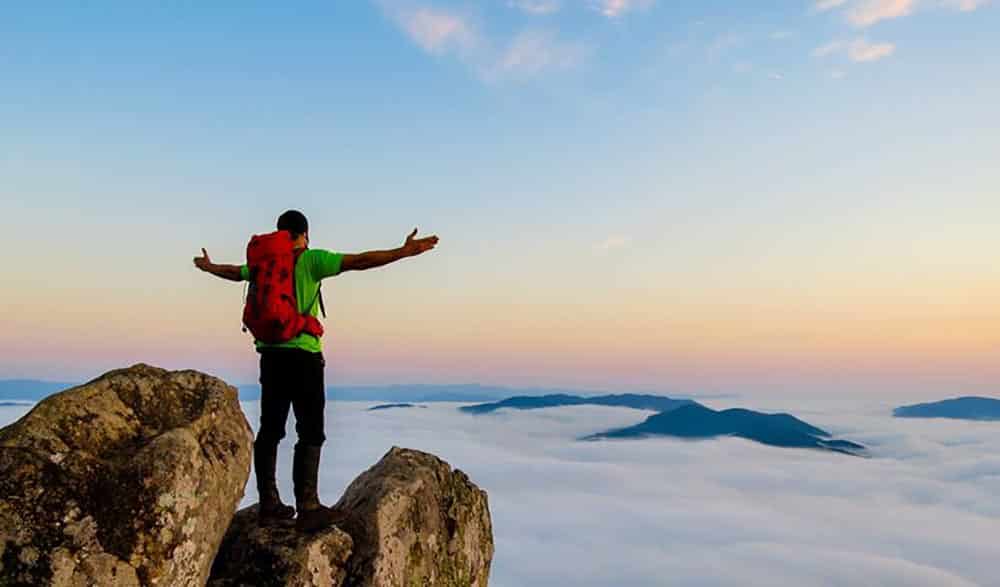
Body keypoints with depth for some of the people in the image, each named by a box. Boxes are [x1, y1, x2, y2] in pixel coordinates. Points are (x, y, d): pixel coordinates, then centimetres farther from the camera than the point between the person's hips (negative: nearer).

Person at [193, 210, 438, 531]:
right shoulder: (311, 260, -5)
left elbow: (234, 272, 31)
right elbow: (358, 261, -13)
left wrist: (207, 267, 52)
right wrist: (405, 252, -13)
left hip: (270, 353, 6)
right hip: (303, 354, -6)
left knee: (270, 430, 11)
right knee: (310, 432, -3)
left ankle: (268, 504, 19)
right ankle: (307, 507, -5)